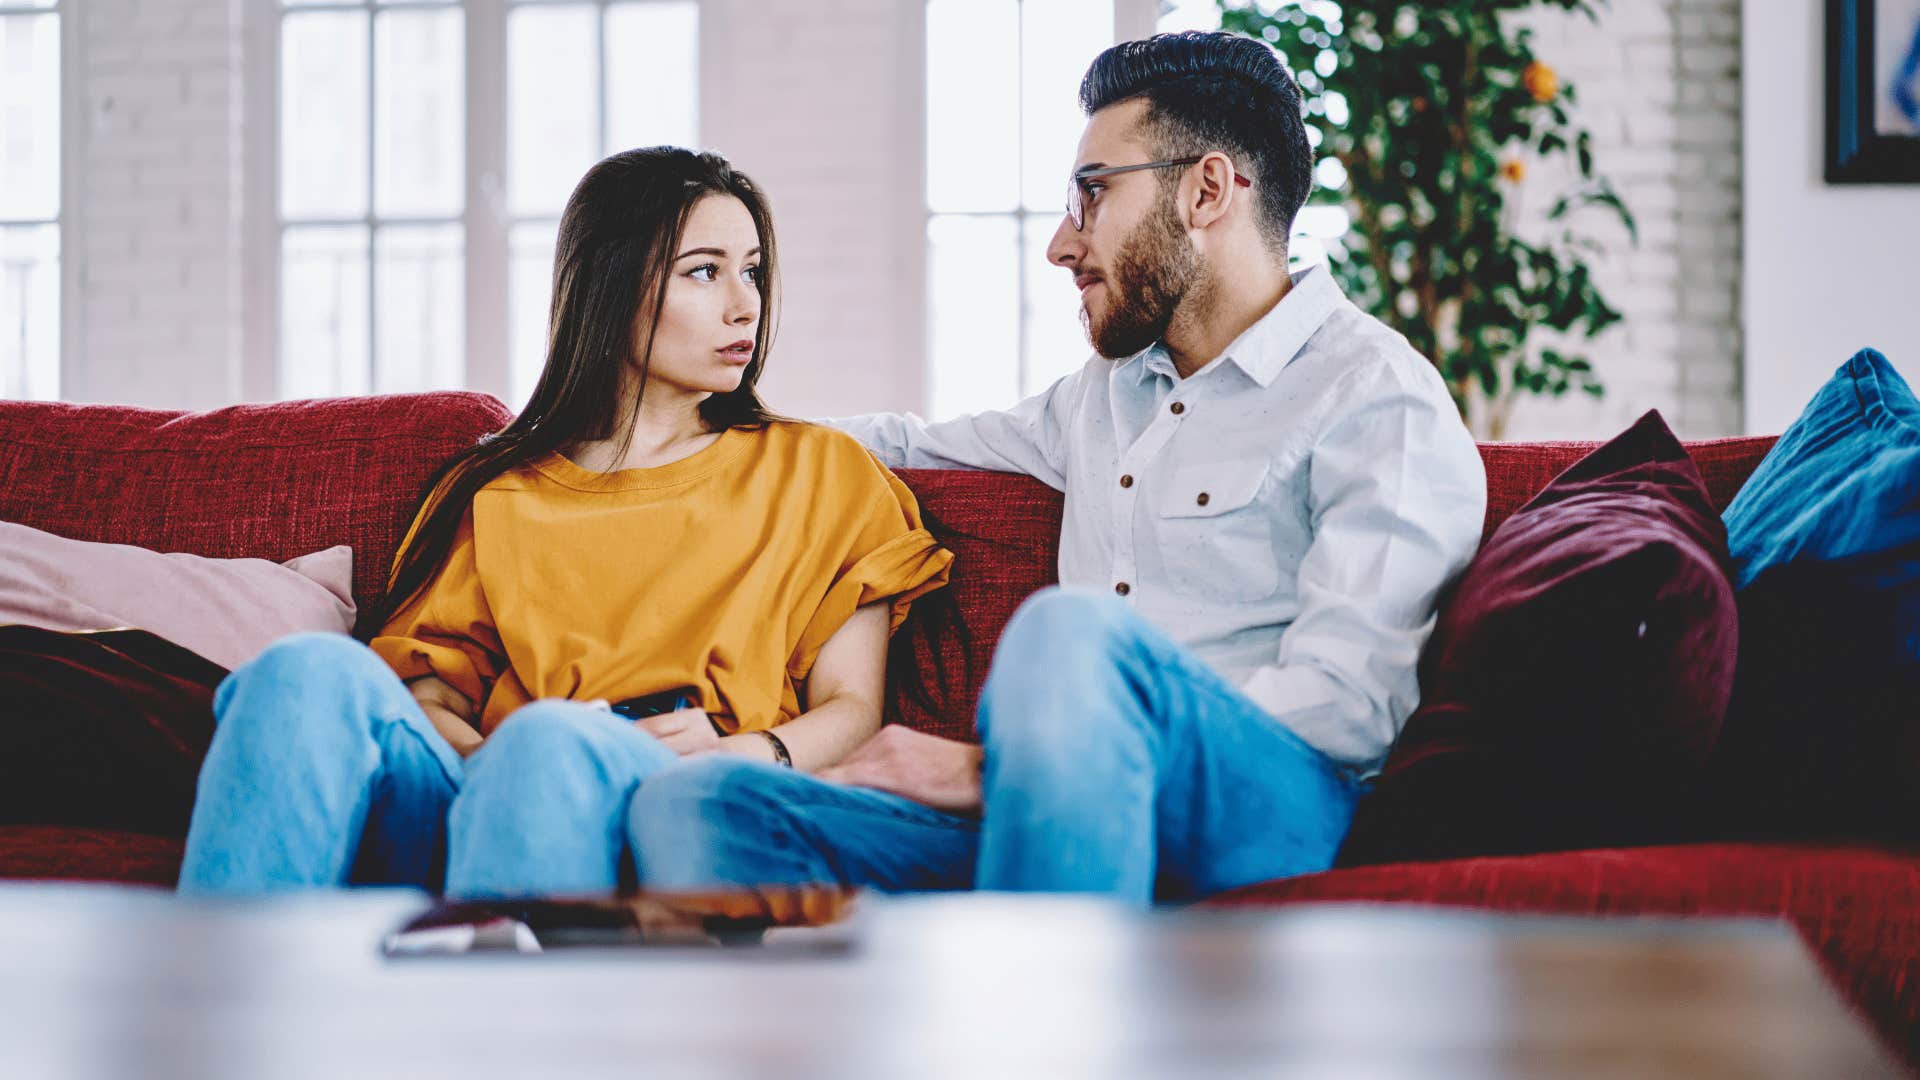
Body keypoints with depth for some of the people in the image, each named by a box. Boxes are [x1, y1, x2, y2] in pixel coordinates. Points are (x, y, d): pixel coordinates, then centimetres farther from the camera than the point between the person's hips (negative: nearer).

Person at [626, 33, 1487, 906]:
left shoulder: (1379, 398, 1)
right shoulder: (1109, 390, 29)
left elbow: (1345, 703, -12)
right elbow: (913, 446, 48)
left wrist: (991, 768, -15)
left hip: (1274, 811, -7)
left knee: (1075, 630, -39)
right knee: (693, 805, -18)